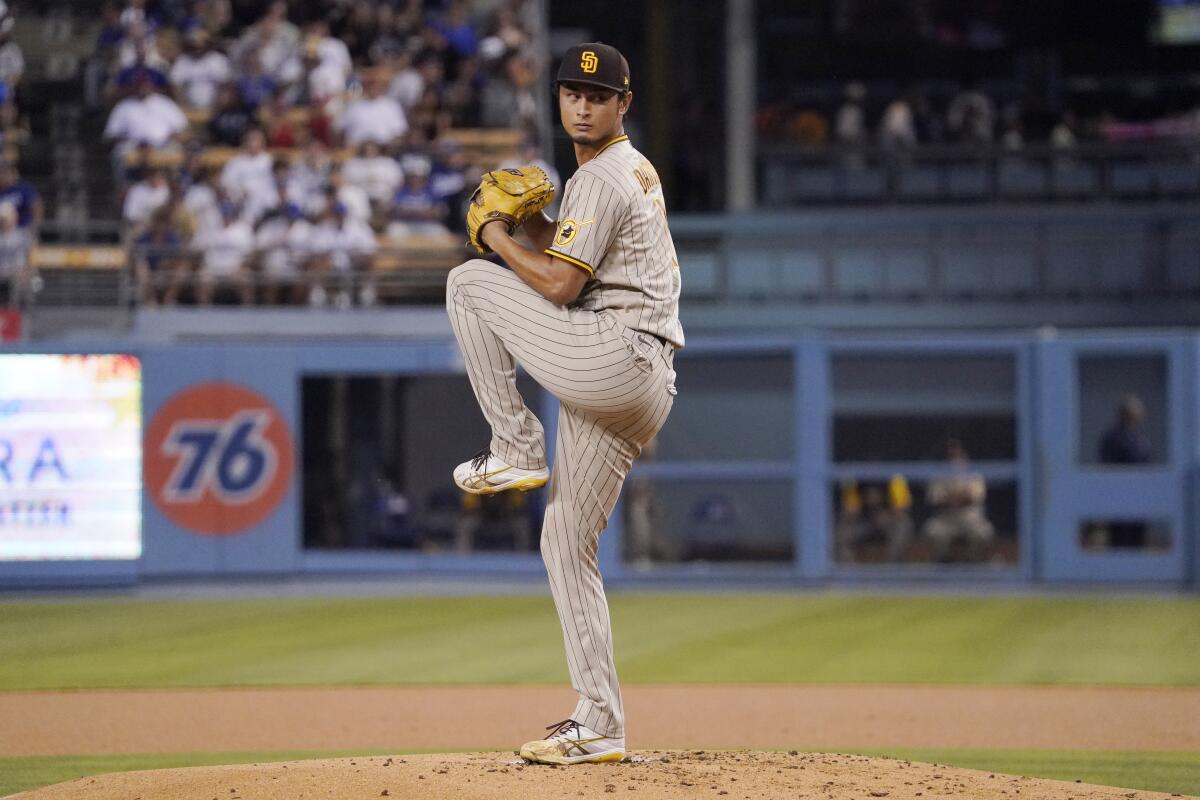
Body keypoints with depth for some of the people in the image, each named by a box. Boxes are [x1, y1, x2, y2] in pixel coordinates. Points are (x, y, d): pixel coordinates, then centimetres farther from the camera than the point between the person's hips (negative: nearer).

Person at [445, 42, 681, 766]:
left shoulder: (602, 178, -8)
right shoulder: (638, 170, 24)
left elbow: (561, 285, -14)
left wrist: (500, 241, 1)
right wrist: (533, 223, 15)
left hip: (614, 357, -10)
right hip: (640, 389, 10)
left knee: (470, 282, -2)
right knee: (568, 543, 11)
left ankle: (516, 451, -3)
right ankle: (599, 726, 8)